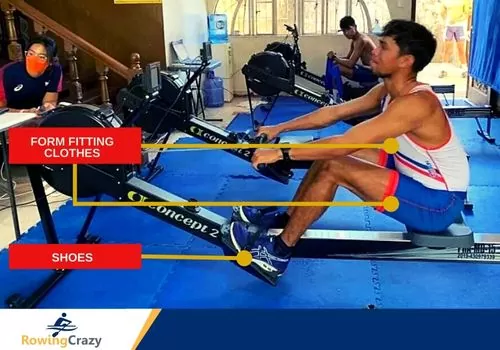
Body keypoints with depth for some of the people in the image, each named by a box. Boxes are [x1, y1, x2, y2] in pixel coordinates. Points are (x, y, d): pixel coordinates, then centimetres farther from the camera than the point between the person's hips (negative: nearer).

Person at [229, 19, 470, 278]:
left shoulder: (416, 103, -29)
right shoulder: (388, 90, 0)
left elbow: (343, 144, -31)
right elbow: (333, 113, 6)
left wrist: (281, 153, -25)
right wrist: (279, 128, 5)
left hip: (438, 203, -9)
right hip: (417, 177, 9)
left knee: (333, 167, -20)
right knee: (331, 153, 4)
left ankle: (278, 252, -8)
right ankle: (284, 219, 16)